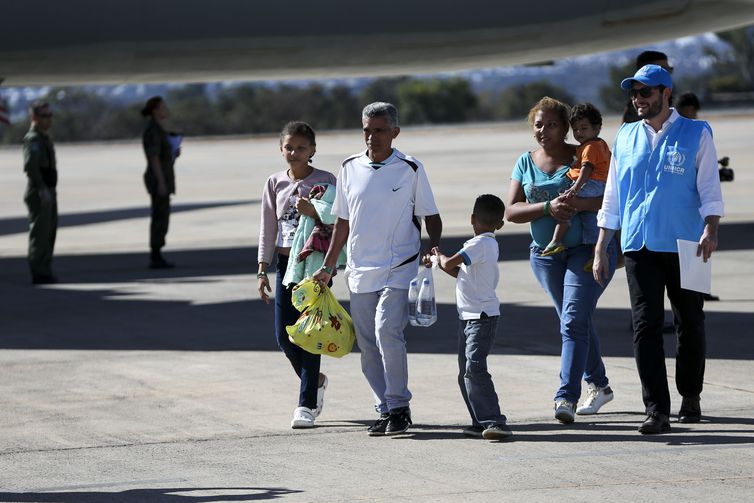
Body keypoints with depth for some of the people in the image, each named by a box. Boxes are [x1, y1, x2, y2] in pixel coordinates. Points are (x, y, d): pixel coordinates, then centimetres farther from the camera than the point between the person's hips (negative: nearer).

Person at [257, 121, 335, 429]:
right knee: (284, 335, 2)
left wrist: (313, 213, -23)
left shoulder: (325, 181, -3)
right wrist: (262, 271, 5)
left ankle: (306, 404, 0)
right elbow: (268, 228, 9)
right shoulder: (275, 183, 7)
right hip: (286, 262, 4)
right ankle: (315, 381, 28)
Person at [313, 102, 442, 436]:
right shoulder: (350, 169, 8)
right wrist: (328, 266, 14)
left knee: (388, 331, -20)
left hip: (399, 269, -4)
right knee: (367, 345, 4)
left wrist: (432, 251, -14)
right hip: (359, 271, 4)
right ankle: (385, 409, 14)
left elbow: (431, 217, 4)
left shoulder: (410, 169, -2)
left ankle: (399, 406, -9)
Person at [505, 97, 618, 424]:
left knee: (574, 322, -17)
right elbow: (511, 210, -3)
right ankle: (598, 385, 34)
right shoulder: (526, 163, 6)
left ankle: (566, 397, -25)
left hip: (589, 248, -5)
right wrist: (548, 207, -19)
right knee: (577, 321, 17)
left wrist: (579, 203, -28)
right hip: (546, 254, 5)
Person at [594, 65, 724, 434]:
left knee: (690, 324, 7)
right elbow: (612, 197, 15)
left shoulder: (696, 134, 2)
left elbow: (709, 189, -3)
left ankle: (690, 397, 26)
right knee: (646, 325, -6)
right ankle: (657, 410, -9)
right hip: (639, 247, 2)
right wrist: (600, 249, 11)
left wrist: (710, 230, -20)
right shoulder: (626, 137, 12)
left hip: (685, 246, -2)